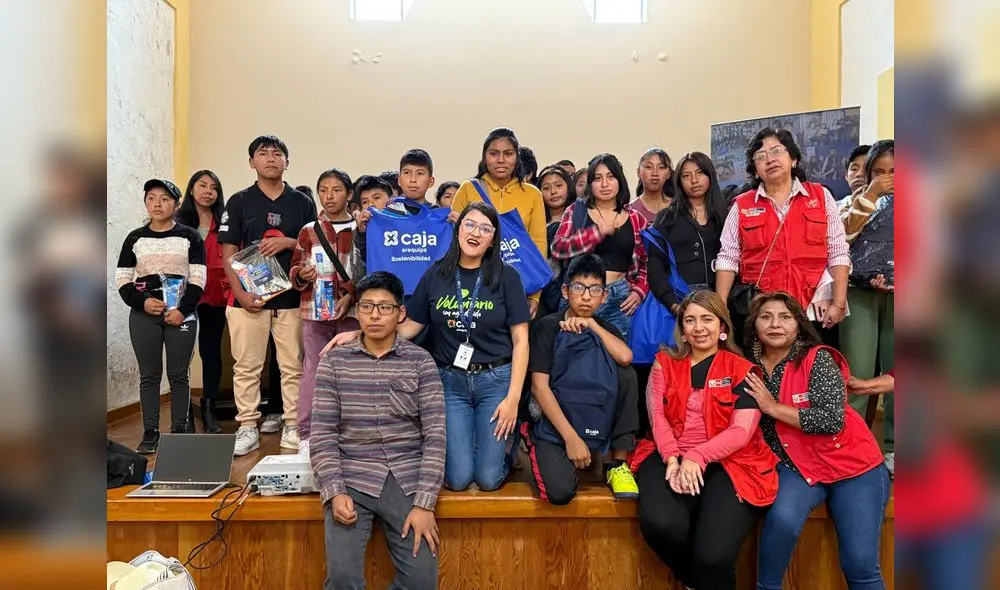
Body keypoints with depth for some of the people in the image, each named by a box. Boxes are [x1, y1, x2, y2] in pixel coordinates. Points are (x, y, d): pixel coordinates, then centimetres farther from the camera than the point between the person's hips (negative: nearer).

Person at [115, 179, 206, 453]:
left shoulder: (190, 237, 3)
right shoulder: (135, 238, 9)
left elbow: (198, 280, -3)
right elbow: (122, 280, 7)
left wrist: (182, 310, -14)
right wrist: (142, 302, -10)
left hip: (182, 314, -2)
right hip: (143, 315, 2)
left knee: (178, 375, 3)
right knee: (149, 375, 5)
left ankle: (180, 431, 11)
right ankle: (150, 433, 12)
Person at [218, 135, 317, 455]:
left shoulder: (302, 203, 9)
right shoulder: (239, 202, 7)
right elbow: (228, 253, 3)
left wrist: (289, 242, -11)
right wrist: (241, 293, -9)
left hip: (291, 298, 1)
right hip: (248, 299, 0)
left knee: (293, 366, 3)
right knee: (246, 367, 4)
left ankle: (293, 427, 13)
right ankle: (248, 429, 14)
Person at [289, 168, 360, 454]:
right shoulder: (308, 231, 8)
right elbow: (294, 271, 13)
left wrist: (350, 296, -11)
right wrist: (301, 275, -10)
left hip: (351, 311, -1)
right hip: (314, 311, 1)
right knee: (312, 371, 3)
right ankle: (307, 434, 11)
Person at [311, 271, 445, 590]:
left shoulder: (420, 360, 1)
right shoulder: (334, 361, 4)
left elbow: (435, 435, -3)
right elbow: (322, 434, 2)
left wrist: (424, 503, -11)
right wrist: (334, 492, -11)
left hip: (408, 478, 0)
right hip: (352, 477, 0)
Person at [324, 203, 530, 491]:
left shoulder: (506, 276, -3)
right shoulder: (435, 275, 3)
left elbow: (520, 339, -4)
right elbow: (409, 327, 6)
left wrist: (513, 397, -11)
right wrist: (357, 334, -7)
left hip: (496, 380, -1)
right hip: (450, 381, 2)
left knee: (488, 479, -3)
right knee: (458, 478, -4)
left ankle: (506, 439, 28)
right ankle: (456, 442, 28)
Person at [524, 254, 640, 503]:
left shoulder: (605, 330, 5)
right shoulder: (548, 326, -8)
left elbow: (625, 358, -20)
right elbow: (539, 386, -16)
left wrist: (591, 324, -14)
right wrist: (571, 437, -22)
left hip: (597, 420, 4)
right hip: (554, 421, -3)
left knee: (626, 374, -20)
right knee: (561, 491, -27)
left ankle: (618, 463, -10)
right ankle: (534, 447, 8)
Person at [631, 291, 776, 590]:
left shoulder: (742, 369, 6)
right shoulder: (665, 363, 14)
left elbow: (742, 430, -5)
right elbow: (657, 415, 3)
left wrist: (697, 457, -19)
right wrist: (672, 458, -15)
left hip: (728, 462, -2)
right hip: (672, 458, 2)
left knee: (713, 556, -25)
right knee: (661, 523, -27)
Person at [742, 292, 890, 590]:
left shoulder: (817, 358, -13)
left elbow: (832, 420, -23)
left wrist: (773, 407, -19)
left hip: (853, 465, -2)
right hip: (797, 466, 2)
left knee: (860, 564, -9)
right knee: (782, 518, -28)